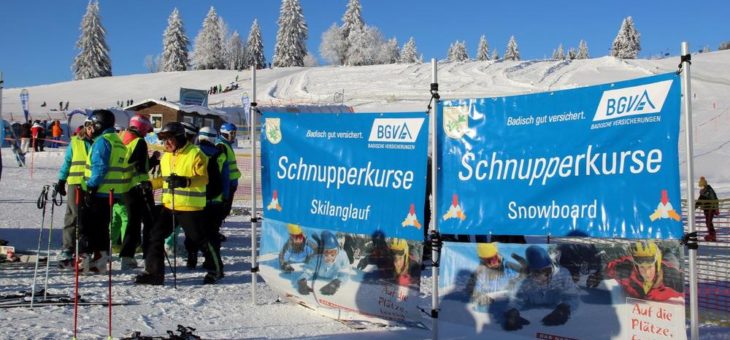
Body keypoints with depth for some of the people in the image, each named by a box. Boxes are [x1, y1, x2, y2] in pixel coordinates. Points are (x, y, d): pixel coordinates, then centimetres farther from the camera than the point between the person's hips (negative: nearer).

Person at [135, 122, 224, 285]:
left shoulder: (195, 154, -11)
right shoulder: (166, 157, 14)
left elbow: (203, 178, -18)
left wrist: (186, 181, -32)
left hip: (190, 207, -7)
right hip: (168, 206, 7)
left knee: (200, 238, 2)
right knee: (155, 236, 3)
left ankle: (217, 269, 21)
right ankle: (153, 272, 12)